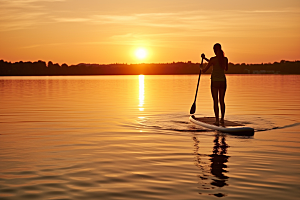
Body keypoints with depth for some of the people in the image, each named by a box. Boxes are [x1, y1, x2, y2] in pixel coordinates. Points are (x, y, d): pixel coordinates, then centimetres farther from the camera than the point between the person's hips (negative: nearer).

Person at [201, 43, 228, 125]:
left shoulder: (213, 59, -13)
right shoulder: (225, 59, 1)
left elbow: (204, 70, -5)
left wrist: (202, 69, 19)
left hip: (215, 82, -4)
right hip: (223, 81, 4)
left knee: (215, 101, 1)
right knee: (222, 101, 16)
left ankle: (217, 120, -2)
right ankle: (222, 119, 23)